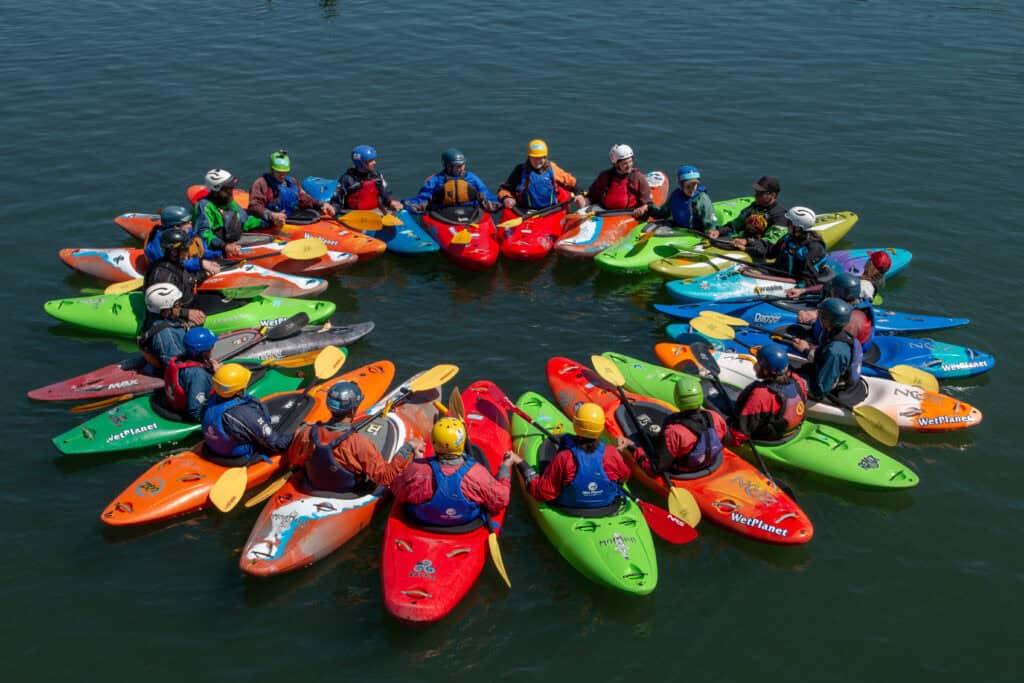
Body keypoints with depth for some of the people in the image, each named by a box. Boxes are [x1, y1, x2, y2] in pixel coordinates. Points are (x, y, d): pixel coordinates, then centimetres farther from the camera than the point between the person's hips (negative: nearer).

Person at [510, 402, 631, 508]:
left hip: (568, 510, -2)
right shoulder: (611, 453, -25)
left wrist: (520, 463, -19)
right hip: (608, 506, 2)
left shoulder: (564, 458, -33)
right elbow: (624, 476, -4)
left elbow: (542, 493, -24)